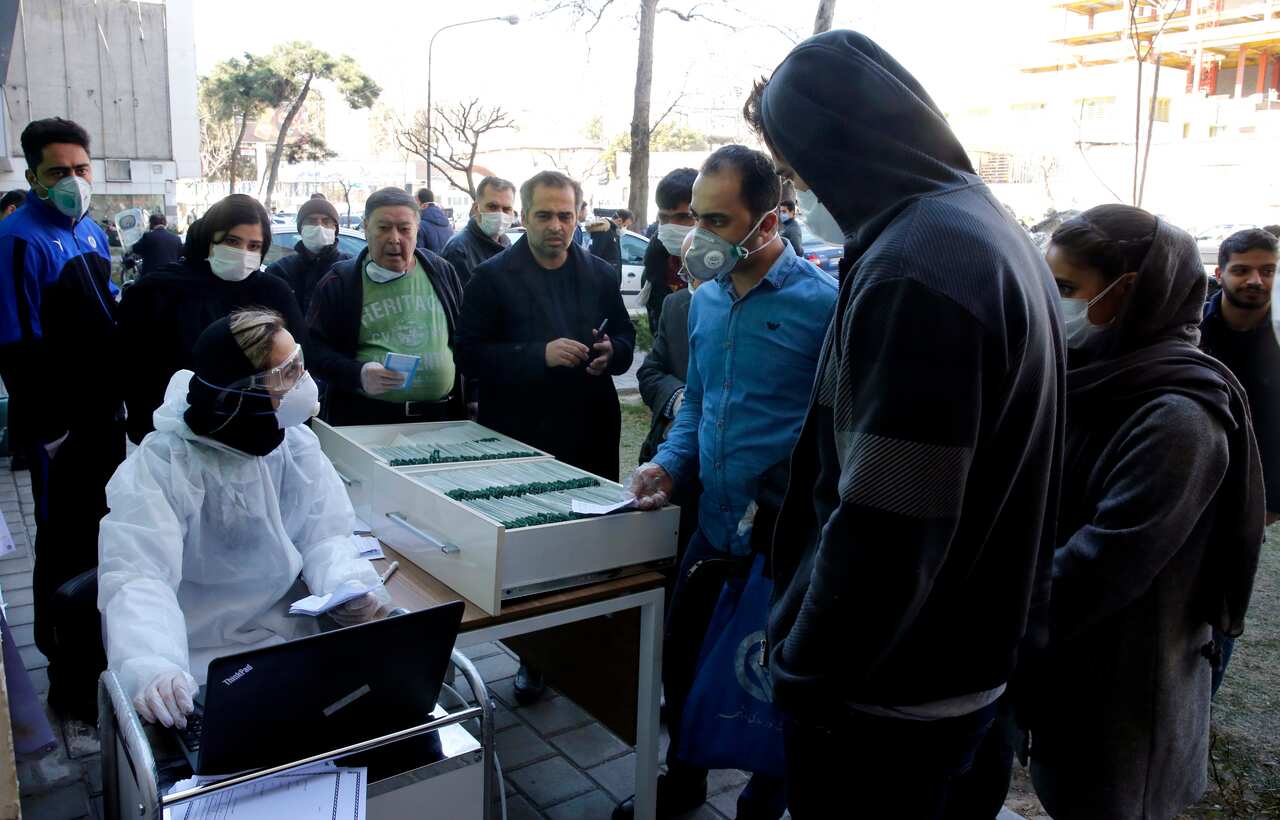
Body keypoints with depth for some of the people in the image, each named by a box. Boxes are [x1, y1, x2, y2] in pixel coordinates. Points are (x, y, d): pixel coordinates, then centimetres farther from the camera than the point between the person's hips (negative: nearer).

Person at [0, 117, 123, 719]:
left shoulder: (91, 232, 9)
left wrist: (122, 392, 14)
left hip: (105, 413, 8)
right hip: (62, 426, -8)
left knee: (104, 534, 19)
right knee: (66, 548, 3)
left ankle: (101, 647, 38)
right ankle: (70, 681, 18)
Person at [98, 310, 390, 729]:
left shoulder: (296, 443, -1)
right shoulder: (158, 468, -17)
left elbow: (324, 535, -1)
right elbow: (139, 576, -28)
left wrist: (350, 585, -23)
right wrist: (150, 666, -46)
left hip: (290, 639, 4)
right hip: (197, 664, -4)